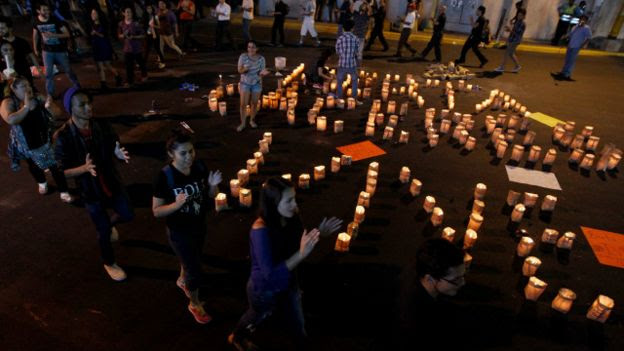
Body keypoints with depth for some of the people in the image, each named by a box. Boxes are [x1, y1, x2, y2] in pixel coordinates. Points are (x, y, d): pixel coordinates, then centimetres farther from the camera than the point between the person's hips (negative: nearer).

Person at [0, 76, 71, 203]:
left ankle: (63, 191, 14)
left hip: (45, 140, 0)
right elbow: (11, 120, -38)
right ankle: (42, 183, 54)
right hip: (25, 144, 0)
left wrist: (50, 107, -33)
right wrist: (26, 107, -32)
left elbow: (58, 113, -12)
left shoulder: (38, 98, -12)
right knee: (33, 166, 24)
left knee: (55, 165, 0)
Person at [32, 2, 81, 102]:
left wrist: (52, 35, -27)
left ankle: (78, 88, 30)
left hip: (60, 50, -2)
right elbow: (35, 35, 13)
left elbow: (67, 34, -16)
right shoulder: (36, 22, -3)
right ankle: (50, 94, 8)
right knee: (48, 73, 0)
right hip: (47, 51, 2)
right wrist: (35, 49, 16)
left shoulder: (55, 20, -13)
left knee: (68, 70, 10)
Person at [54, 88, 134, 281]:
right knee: (104, 232, 11)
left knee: (127, 215, 18)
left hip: (112, 182, 4)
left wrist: (119, 153, -25)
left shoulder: (101, 125, -12)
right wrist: (85, 168, -36)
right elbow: (62, 171, -16)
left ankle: (109, 223, 55)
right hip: (90, 191, -3)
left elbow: (114, 147, -1)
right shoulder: (63, 136, -22)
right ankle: (109, 264, 40)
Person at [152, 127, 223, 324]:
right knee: (195, 271, 8)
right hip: (179, 232, -5)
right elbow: (156, 211, -18)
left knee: (192, 259, 31)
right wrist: (176, 204, -36)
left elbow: (211, 195, -2)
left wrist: (213, 185, -23)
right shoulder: (165, 177, -26)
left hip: (199, 227, 5)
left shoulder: (200, 167, -15)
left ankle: (182, 280, 64)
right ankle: (195, 304, 39)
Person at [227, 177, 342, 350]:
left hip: (288, 284, 4)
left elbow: (298, 245, -2)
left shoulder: (291, 218, -19)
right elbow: (270, 274, -36)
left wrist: (319, 233, -18)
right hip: (264, 291, -4)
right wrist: (301, 254, -44)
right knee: (255, 318, 29)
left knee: (298, 325, 23)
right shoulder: (261, 231, -36)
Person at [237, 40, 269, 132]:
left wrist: (263, 73, -32)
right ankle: (243, 123, 11)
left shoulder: (261, 59, -10)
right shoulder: (243, 56, -13)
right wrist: (244, 69, -33)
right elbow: (239, 70, -11)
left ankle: (252, 120, 31)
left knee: (254, 103, 10)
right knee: (243, 104, -3)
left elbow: (261, 73, -8)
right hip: (245, 83, -1)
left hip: (257, 83, 1)